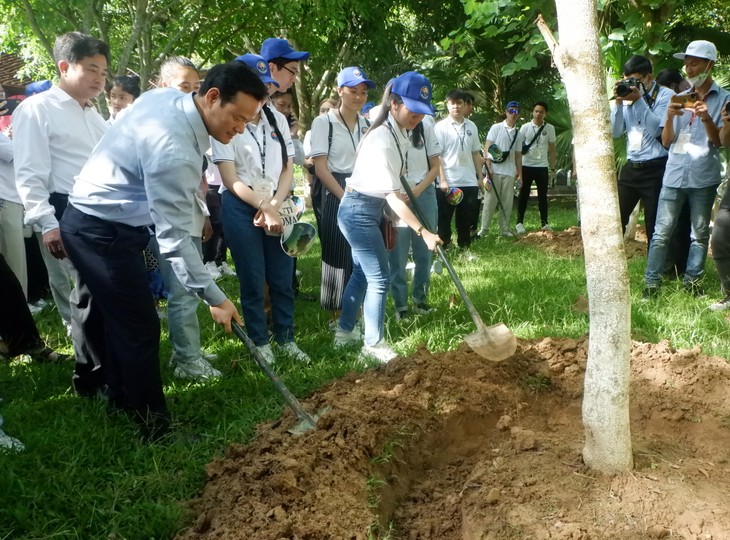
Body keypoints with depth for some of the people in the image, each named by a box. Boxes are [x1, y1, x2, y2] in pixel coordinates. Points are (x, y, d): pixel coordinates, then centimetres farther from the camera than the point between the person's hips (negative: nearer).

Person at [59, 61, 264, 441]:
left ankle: (122, 400, 37)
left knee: (117, 317, 20)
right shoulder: (174, 150, -31)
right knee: (140, 328, -5)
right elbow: (174, 236, -29)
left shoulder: (166, 95, -3)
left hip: (93, 221, 10)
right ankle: (154, 428, 6)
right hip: (103, 231, -10)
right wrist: (214, 298, -23)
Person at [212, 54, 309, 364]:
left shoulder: (278, 120, 7)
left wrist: (275, 205, -7)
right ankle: (259, 342, 17)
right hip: (242, 208, -4)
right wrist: (263, 207, -14)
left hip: (277, 205, 4)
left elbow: (288, 167, 6)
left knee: (282, 277, 7)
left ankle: (285, 338, 21)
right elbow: (230, 180, -11)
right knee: (253, 280, 3)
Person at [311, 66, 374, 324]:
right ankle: (336, 315, 11)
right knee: (338, 255, -1)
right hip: (336, 194, -5)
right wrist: (346, 198, -16)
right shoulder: (324, 122, -5)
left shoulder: (368, 124, 11)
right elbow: (320, 168, -10)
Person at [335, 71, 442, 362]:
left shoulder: (399, 133, 2)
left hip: (368, 209, 10)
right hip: (360, 210, -10)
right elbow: (393, 197, -27)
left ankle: (344, 332, 31)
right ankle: (373, 344, 9)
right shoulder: (384, 141, -26)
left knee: (362, 272, 18)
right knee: (379, 278, -4)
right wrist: (424, 232, -27)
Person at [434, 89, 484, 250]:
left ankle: (464, 248, 20)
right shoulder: (440, 127, -4)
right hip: (448, 183, -4)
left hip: (469, 182, 4)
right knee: (443, 219, 4)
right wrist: (442, 180, -14)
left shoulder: (472, 126, 9)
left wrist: (480, 177, 11)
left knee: (467, 219, 10)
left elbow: (475, 154, 15)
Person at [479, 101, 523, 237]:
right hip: (495, 170, -4)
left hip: (510, 172, 4)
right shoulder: (496, 128, 1)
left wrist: (520, 174, 11)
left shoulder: (519, 134, 13)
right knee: (490, 200, -3)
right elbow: (487, 147, -3)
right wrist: (489, 167, -12)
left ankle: (504, 229, 12)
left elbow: (518, 155, 16)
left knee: (507, 202, 5)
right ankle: (483, 229, 2)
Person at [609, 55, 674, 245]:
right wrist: (618, 102, -4)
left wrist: (639, 100, -18)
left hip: (655, 170, -5)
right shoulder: (627, 96, 10)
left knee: (655, 226, 2)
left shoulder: (665, 95, -3)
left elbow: (656, 129, -16)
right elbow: (616, 133, 7)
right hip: (631, 168, 5)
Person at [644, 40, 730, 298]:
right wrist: (670, 117, -9)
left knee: (700, 233, 5)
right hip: (674, 175, 2)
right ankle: (651, 283, 0)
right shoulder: (679, 99, 13)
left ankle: (693, 281, 14)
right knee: (661, 233, -2)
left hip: (704, 177, -2)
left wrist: (706, 118, -18)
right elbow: (666, 141, 9)